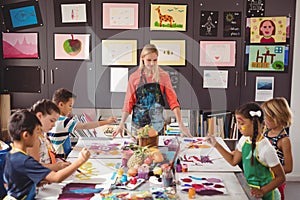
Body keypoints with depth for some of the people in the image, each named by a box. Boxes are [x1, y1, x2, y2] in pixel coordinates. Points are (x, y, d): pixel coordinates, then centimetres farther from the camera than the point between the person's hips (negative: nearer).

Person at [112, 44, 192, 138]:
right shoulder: (134, 77, 0)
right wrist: (121, 124, -7)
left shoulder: (163, 76, -2)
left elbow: (173, 100, -6)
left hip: (157, 122, 0)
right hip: (138, 123, 1)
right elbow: (129, 102, 1)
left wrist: (181, 124, -14)